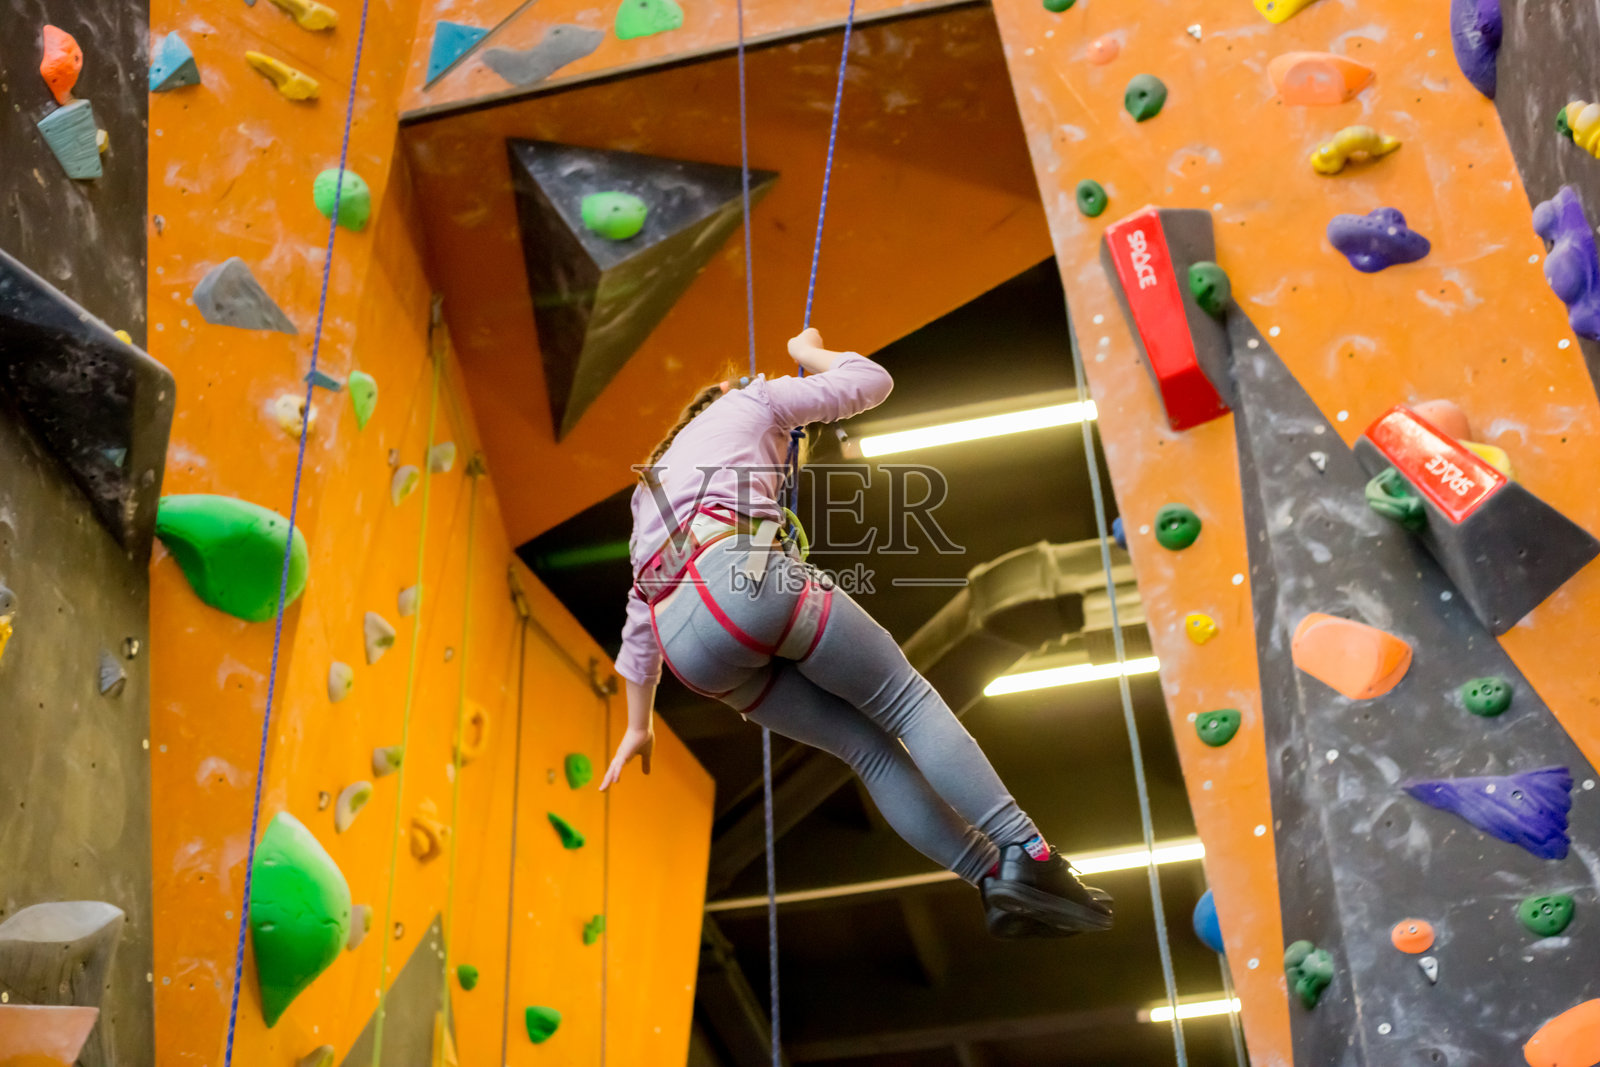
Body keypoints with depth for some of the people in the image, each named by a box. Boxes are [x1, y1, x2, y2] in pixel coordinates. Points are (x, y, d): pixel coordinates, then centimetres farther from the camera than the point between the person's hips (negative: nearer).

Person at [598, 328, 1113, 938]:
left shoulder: (652, 484, 40)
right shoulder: (746, 402, 26)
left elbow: (639, 618, 37)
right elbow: (871, 381, 27)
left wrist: (638, 727, 39)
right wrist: (808, 353, 47)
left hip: (689, 648, 6)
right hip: (744, 574, -6)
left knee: (869, 745, 11)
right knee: (907, 700, 3)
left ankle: (994, 877, 2)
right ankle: (1028, 857, -10)